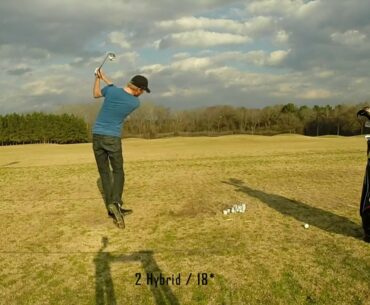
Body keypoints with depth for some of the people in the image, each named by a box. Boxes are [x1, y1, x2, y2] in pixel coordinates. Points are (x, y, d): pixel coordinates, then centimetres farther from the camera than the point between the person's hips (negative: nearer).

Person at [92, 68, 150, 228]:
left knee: (104, 173, 9)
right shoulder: (136, 103, -4)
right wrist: (105, 78, 17)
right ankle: (115, 202, -12)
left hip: (97, 135, 3)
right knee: (118, 172, 10)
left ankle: (111, 207, 10)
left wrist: (98, 78, 27)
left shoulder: (110, 90, -4)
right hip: (113, 138, -3)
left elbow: (96, 94, 18)